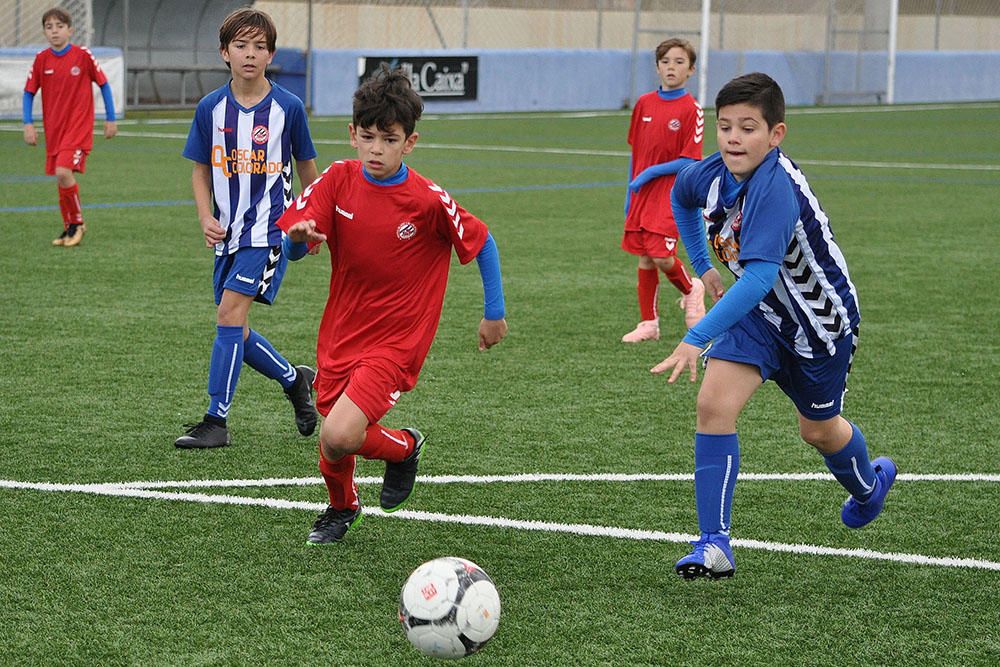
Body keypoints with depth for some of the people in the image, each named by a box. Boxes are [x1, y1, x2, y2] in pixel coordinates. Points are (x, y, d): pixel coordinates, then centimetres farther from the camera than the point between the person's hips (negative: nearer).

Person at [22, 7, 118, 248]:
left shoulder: (83, 55, -8)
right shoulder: (41, 59, 1)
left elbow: (104, 84, 1)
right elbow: (29, 92, 8)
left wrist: (111, 119, 3)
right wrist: (28, 124, -3)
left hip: (79, 126, -5)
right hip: (53, 129, 5)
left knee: (63, 173, -20)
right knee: (61, 177, 9)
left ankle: (77, 222, -2)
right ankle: (69, 228, 23)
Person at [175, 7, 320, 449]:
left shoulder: (287, 107, -6)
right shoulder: (211, 108, 1)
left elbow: (306, 167, 8)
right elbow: (201, 169, 10)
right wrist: (206, 218, -5)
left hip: (270, 229, -5)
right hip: (229, 232, 5)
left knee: (230, 313, -16)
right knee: (234, 330, 7)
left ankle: (216, 421, -12)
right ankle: (295, 380, 33)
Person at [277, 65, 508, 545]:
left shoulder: (428, 200, -14)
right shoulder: (337, 180, -6)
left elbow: (482, 243, 0)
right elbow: (293, 248, -9)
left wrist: (494, 314, 5)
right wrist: (299, 237, -33)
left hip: (395, 342, -4)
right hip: (340, 333, 4)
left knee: (339, 437, -22)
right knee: (332, 439, 11)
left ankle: (403, 446, 12)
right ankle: (341, 507, 46)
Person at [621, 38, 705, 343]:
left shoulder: (691, 109, -8)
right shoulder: (644, 104, 7)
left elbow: (689, 161, -11)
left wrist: (651, 173, -16)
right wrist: (629, 195, 15)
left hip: (671, 194, -5)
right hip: (642, 193, 5)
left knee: (661, 256, -13)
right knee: (644, 258, 7)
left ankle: (691, 289, 18)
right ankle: (648, 324, 16)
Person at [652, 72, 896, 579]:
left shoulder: (774, 188, -37)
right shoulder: (713, 174, -13)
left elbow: (760, 276, -46)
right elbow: (680, 196, 14)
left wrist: (696, 338, -50)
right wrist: (703, 266, 12)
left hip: (820, 318, -5)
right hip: (759, 312, 5)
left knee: (818, 429, 17)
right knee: (713, 404, -16)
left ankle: (868, 485, 54)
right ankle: (714, 545, -14)